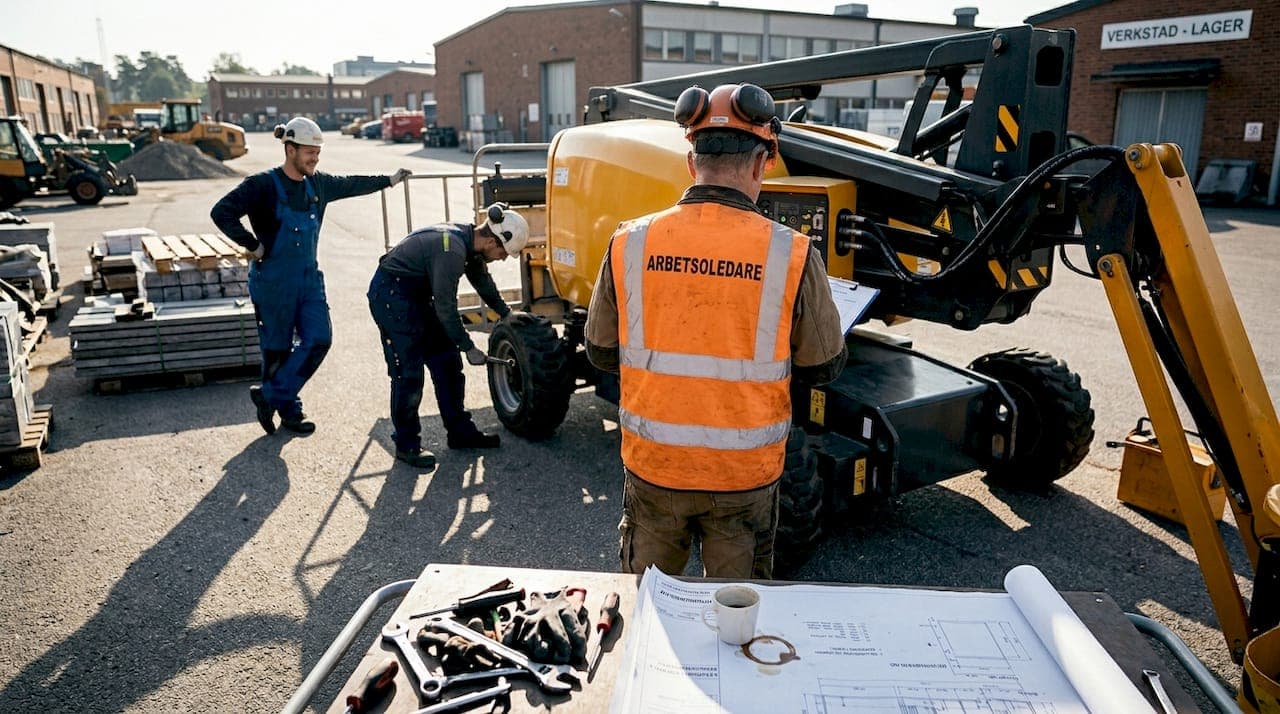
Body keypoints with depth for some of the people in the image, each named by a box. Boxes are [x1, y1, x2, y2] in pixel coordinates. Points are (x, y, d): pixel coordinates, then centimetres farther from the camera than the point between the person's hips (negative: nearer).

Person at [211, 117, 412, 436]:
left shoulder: (317, 184, 5)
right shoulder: (264, 185, -14)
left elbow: (350, 184, 22)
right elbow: (221, 212, -18)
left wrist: (388, 180, 31)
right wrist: (253, 245, -16)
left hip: (309, 278, 6)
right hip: (274, 281, -6)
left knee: (319, 339, -3)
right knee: (277, 349, 5)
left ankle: (270, 396, 11)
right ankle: (288, 410, 23)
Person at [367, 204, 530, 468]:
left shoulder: (469, 241, -1)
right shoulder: (451, 250, -30)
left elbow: (482, 280, 18)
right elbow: (446, 308, -25)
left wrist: (507, 314, 22)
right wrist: (469, 348, -15)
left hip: (417, 294, 10)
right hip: (390, 295, -10)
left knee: (447, 361, 9)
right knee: (408, 371, -8)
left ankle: (460, 432, 17)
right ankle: (407, 445, 5)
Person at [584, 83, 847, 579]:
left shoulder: (629, 245, -10)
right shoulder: (791, 255, -15)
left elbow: (601, 354, 1)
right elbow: (823, 368, -3)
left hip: (652, 466, 2)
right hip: (745, 473, -1)